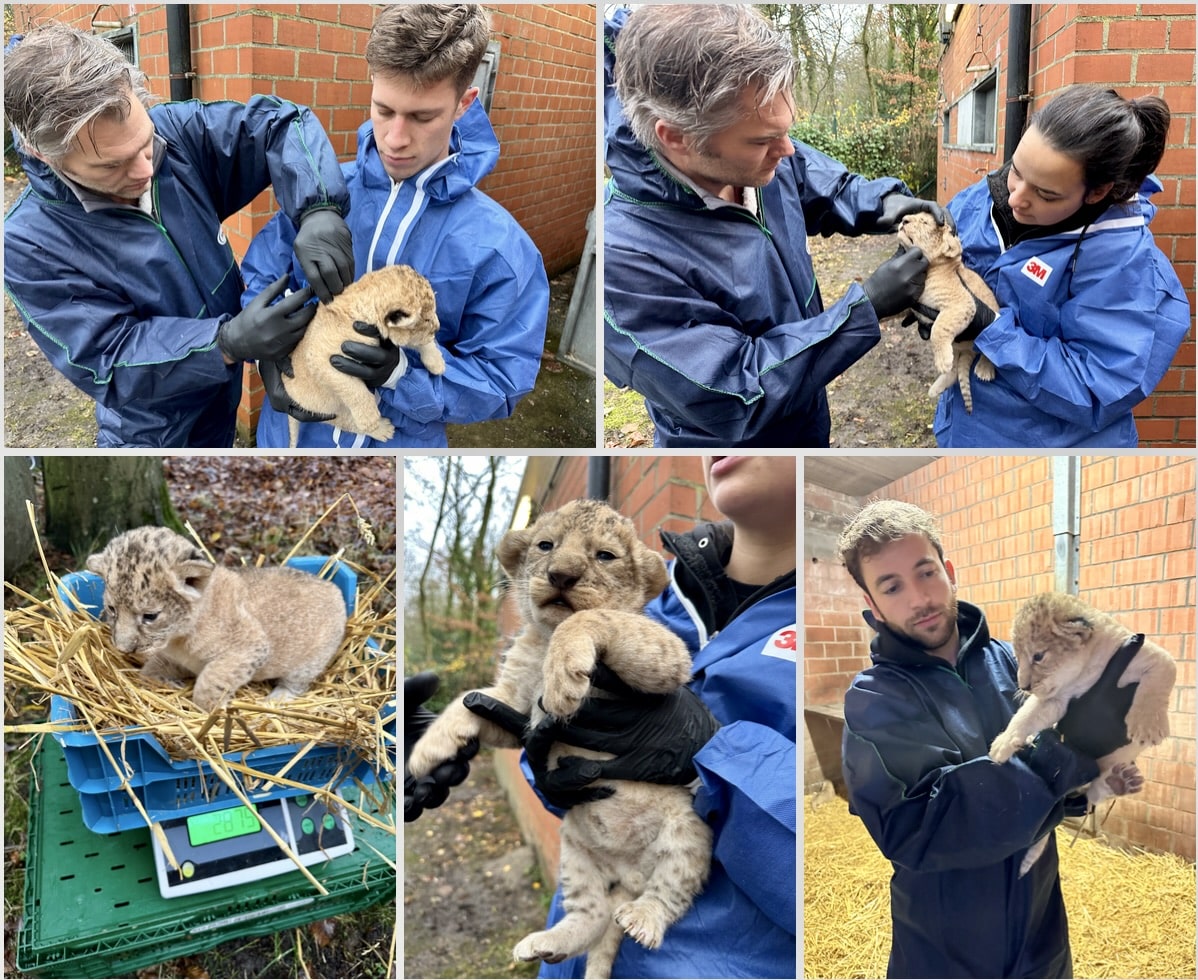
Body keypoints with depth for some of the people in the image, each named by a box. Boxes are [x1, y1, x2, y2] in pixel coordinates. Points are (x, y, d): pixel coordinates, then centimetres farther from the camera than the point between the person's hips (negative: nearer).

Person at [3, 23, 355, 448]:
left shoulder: (176, 132, -16)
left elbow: (279, 122, -10)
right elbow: (107, 364, -26)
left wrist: (317, 209, -31)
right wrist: (228, 343, -41)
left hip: (238, 392, 4)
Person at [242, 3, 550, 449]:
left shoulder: (500, 247, -15)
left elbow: (500, 383, -14)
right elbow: (258, 280, 4)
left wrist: (402, 371, -28)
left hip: (404, 444, -2)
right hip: (291, 433, 3)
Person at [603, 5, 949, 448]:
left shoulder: (761, 160, -13)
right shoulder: (623, 257, -36)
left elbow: (828, 189, 10)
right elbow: (736, 398, -33)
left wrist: (884, 202, -12)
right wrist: (866, 308, -30)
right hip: (730, 439, -7)